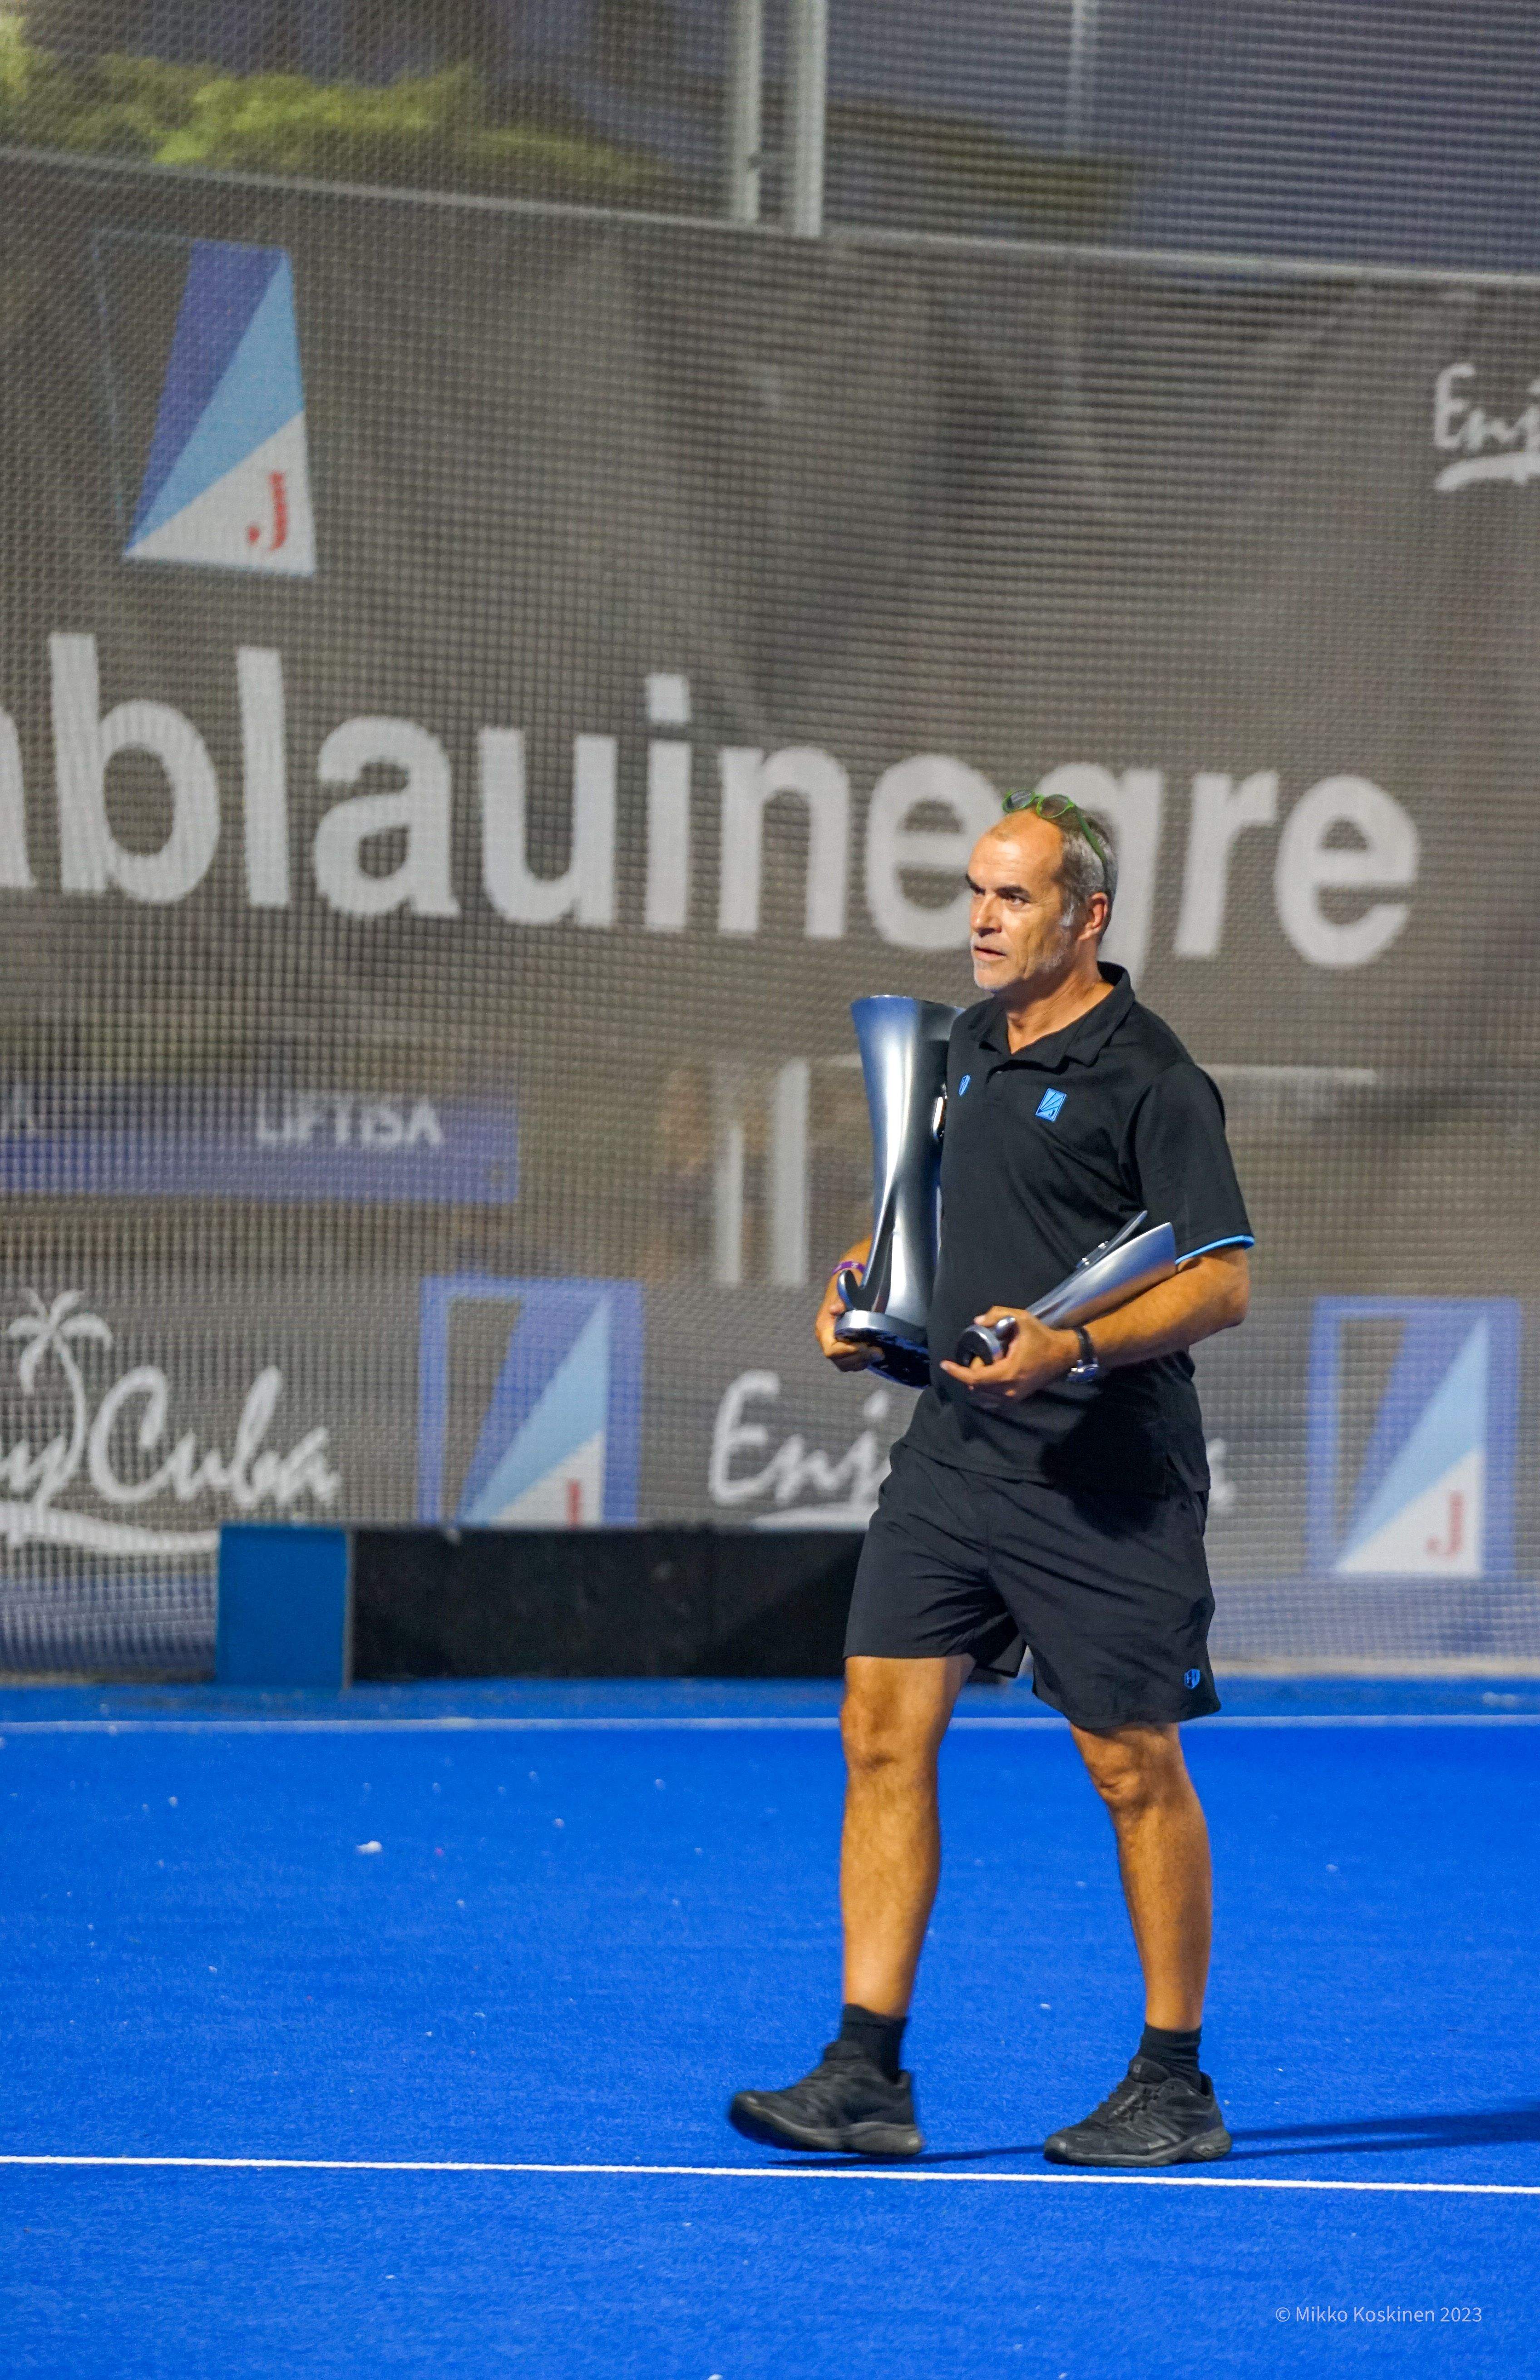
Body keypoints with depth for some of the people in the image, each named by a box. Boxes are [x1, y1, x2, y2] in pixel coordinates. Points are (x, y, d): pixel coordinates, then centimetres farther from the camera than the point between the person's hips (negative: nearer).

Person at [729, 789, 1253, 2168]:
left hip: (1103, 1476, -7)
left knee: (1134, 1768, 2)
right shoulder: (971, 1047, 13)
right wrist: (873, 1277, 12)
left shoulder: (1148, 1079, -11)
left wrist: (1072, 1350, -26)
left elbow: (1221, 1280, -14)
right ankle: (869, 2073, -1)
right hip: (954, 1451, 7)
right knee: (884, 1728, -2)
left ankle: (1176, 2089, 13)